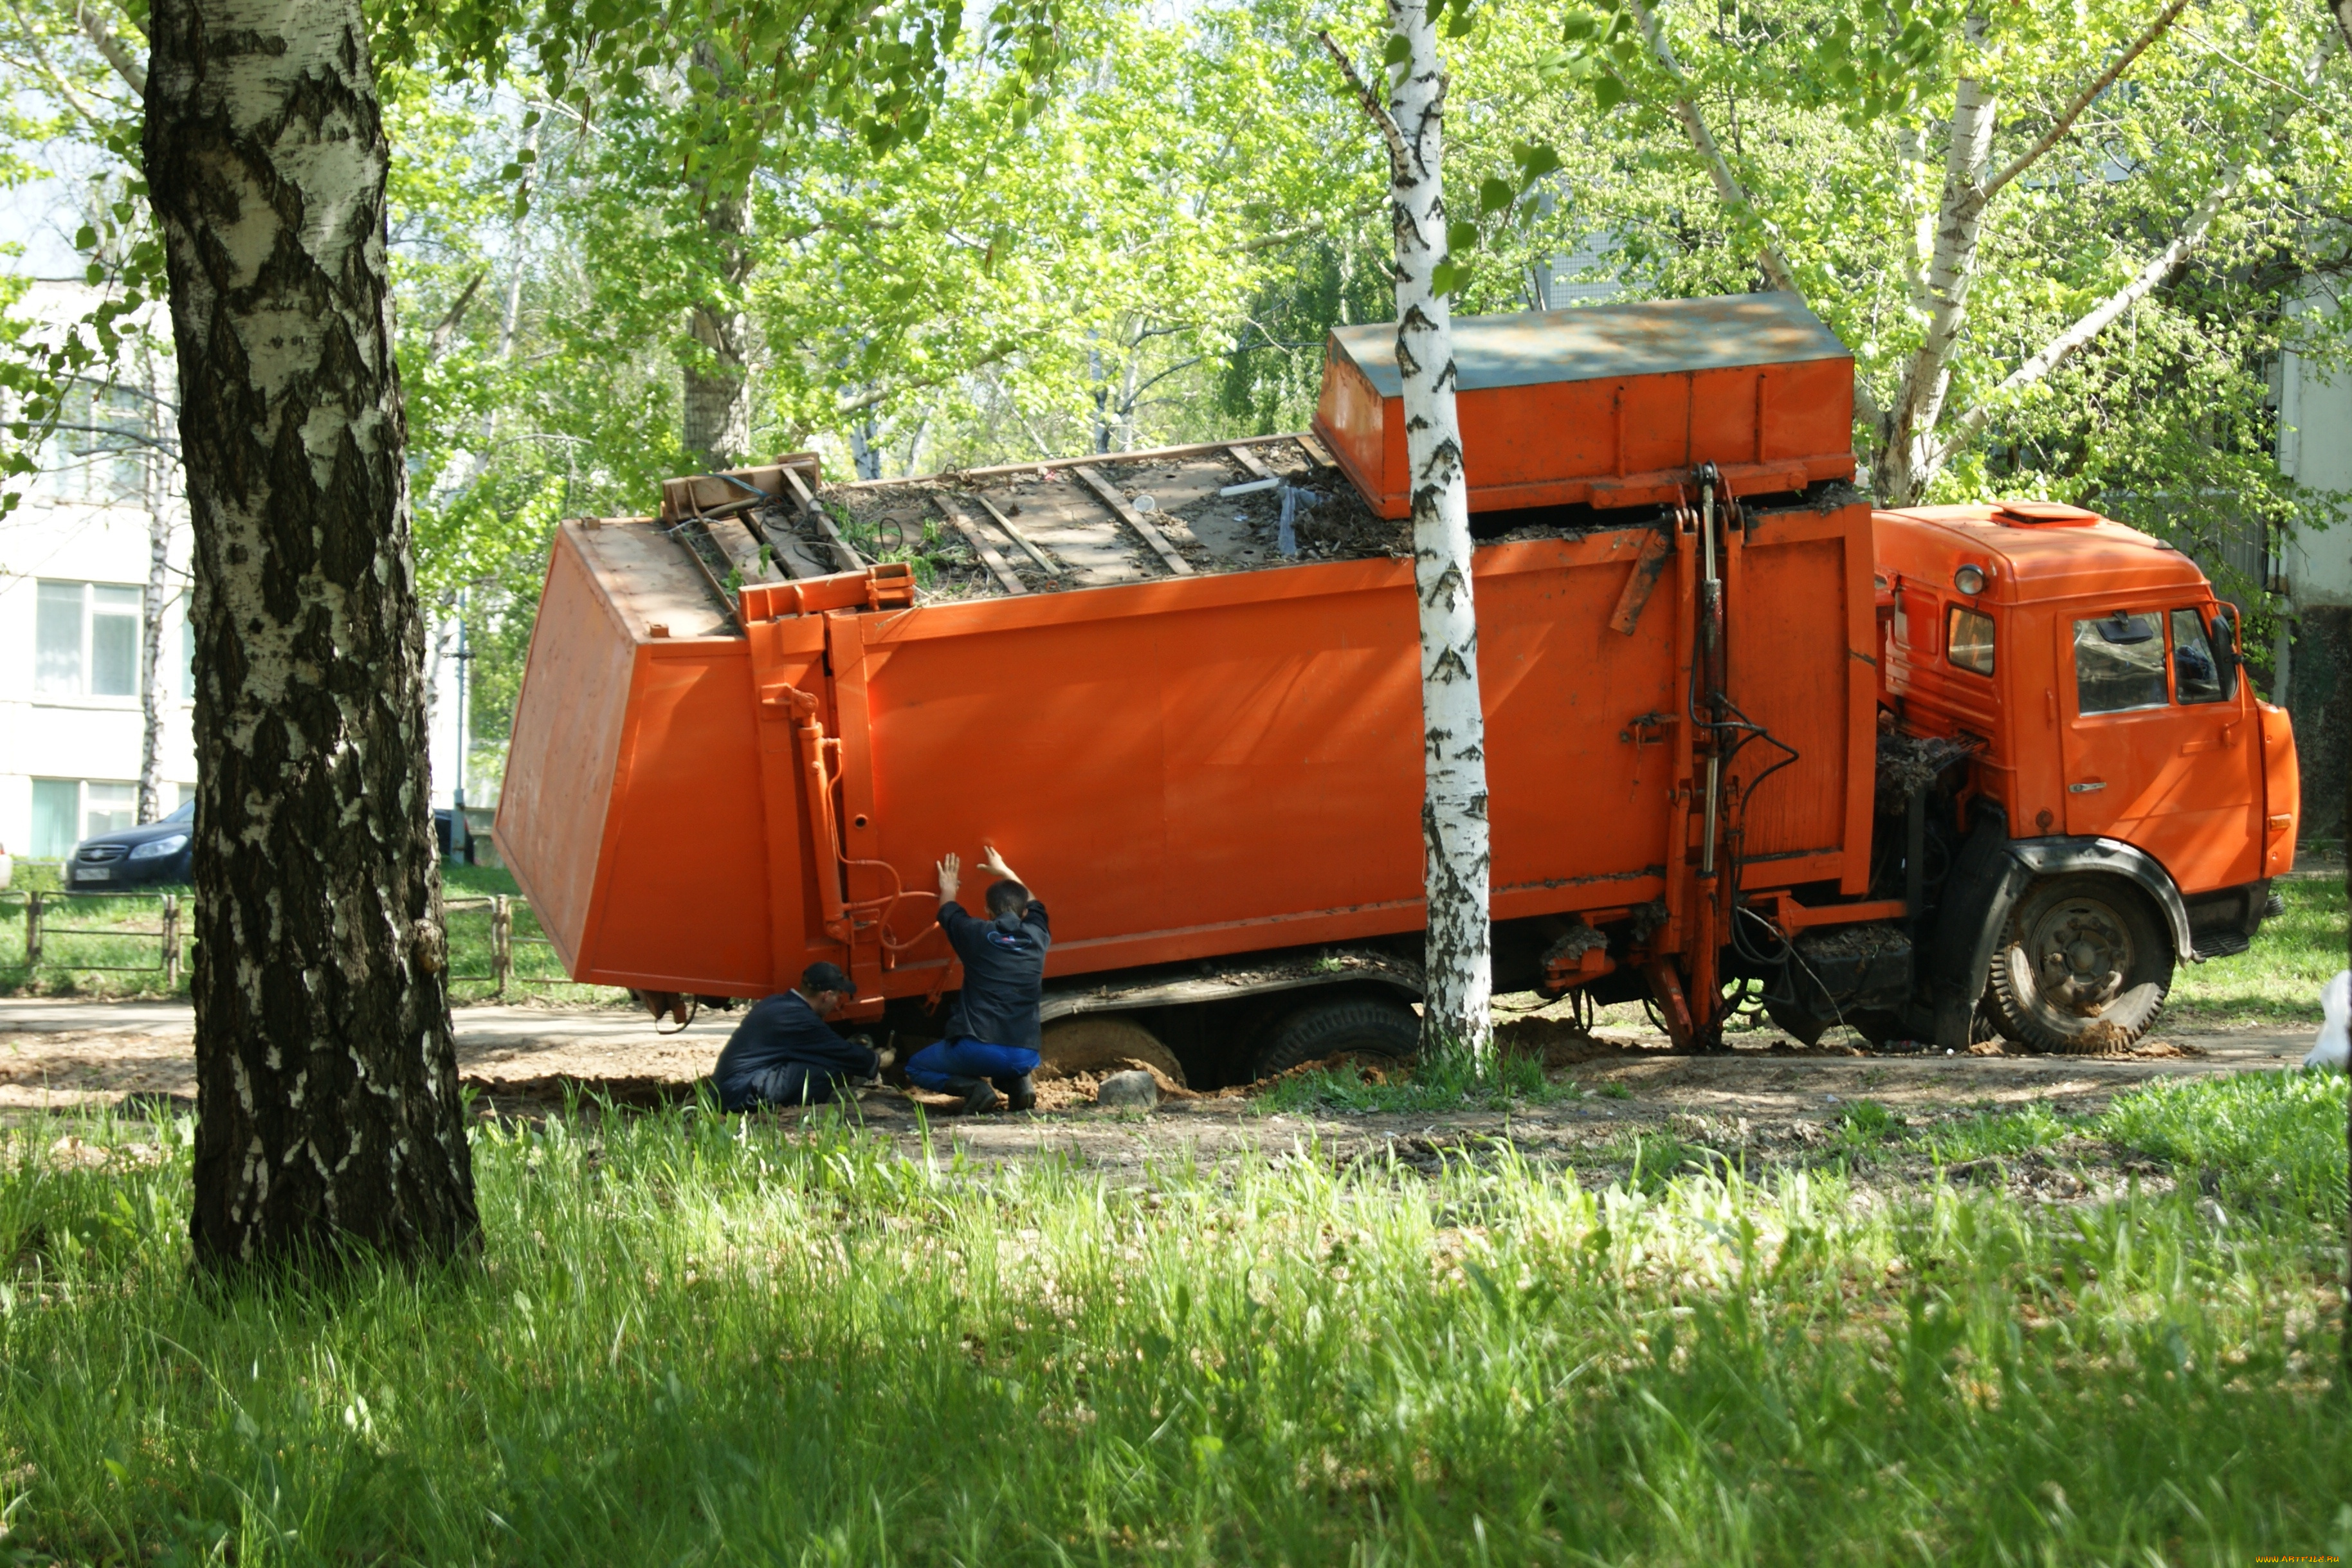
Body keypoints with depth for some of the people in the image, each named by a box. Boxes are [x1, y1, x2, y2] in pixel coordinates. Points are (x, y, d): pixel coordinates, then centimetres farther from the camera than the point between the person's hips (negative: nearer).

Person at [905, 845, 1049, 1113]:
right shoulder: (1037, 938, 8)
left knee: (916, 1068, 20)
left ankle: (973, 1088, -5)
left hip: (977, 1049, -4)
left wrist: (948, 888, 44)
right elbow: (1032, 904, 33)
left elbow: (948, 912, 24)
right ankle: (1018, 1082, 8)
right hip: (1025, 1057, 4)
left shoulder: (977, 935, 0)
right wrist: (1005, 872, 47)